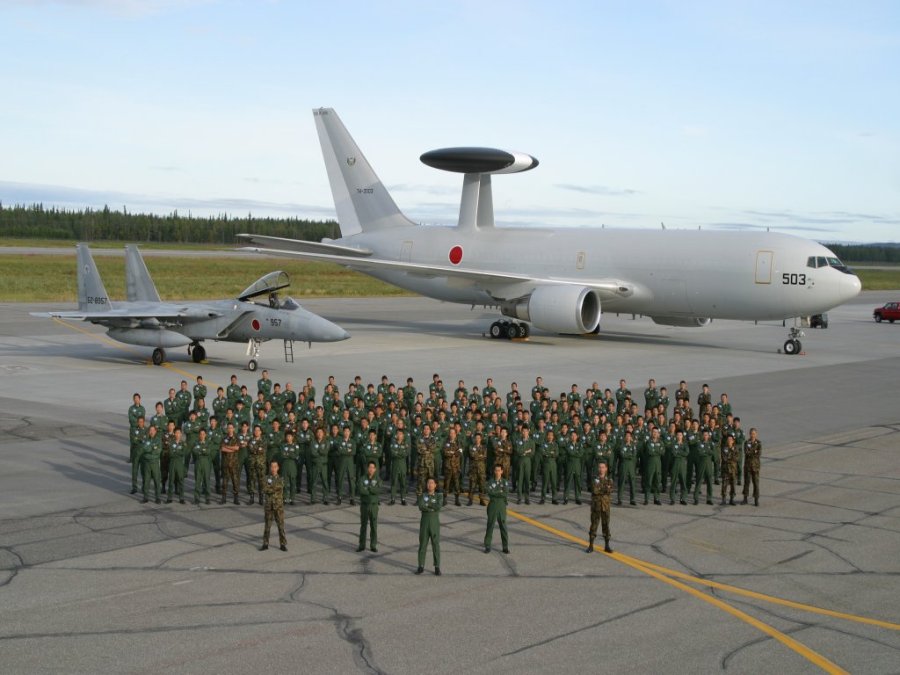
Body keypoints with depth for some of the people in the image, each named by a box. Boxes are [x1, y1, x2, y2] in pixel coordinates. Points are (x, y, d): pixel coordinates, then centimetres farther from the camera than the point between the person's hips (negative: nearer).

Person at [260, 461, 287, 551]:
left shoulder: (280, 479, 1)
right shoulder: (267, 478, 2)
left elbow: (280, 486, -18)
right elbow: (264, 490, -12)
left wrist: (270, 487, -14)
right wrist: (275, 488, -17)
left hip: (279, 505, -1)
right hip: (269, 505, 1)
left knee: (281, 525, 0)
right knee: (267, 525, 6)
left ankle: (283, 544, 6)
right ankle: (265, 544, 14)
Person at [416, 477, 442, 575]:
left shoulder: (439, 497, 1)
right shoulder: (422, 496, 2)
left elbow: (438, 507, -18)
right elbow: (421, 507, -16)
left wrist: (427, 504, -14)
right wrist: (433, 508, -17)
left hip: (435, 524, -1)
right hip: (424, 524, 1)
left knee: (436, 546, 1)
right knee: (422, 545, 4)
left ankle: (437, 568, 10)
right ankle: (421, 567, 14)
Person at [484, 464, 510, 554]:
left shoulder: (505, 482, 3)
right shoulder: (490, 482, 1)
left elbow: (507, 495, -10)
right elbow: (490, 492, -15)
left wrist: (496, 493, -13)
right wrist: (501, 492, -11)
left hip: (502, 506, 1)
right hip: (492, 505, -1)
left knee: (503, 526, 5)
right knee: (490, 526, 1)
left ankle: (505, 547, 11)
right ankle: (487, 546, 7)